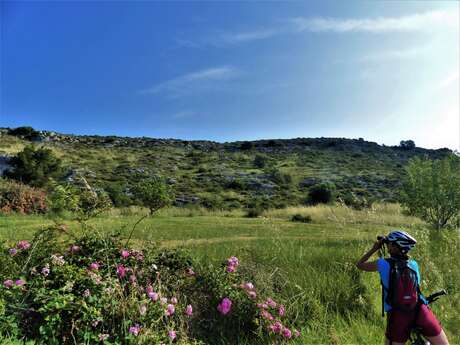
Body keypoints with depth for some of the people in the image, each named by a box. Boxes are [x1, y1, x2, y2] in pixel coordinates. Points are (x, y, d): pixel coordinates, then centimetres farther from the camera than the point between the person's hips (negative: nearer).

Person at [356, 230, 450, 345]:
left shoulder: (383, 264, -6)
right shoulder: (414, 264, 5)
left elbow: (359, 265, 8)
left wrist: (374, 249, 13)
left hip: (397, 315, -2)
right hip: (420, 311, 3)